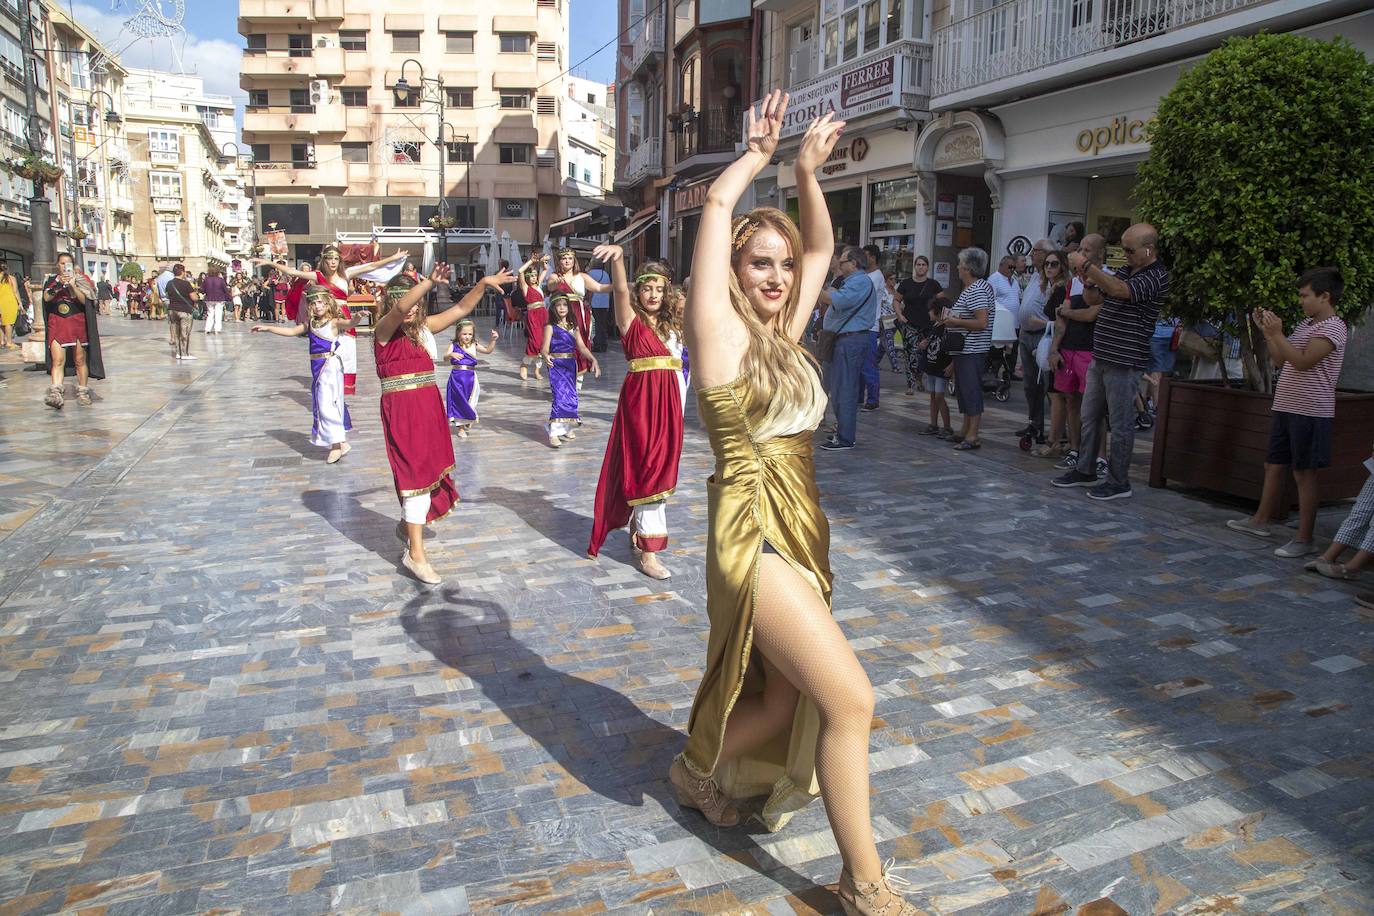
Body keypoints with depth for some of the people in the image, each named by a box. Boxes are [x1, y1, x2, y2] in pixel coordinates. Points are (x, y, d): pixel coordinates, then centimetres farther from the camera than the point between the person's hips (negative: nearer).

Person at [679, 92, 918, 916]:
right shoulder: (721, 331, -8)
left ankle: (700, 771, 44)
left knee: (787, 699, 17)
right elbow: (717, 204, -11)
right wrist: (757, 156, 5)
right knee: (850, 697, -12)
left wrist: (808, 172, 13)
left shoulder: (784, 332, 10)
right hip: (754, 533, -8)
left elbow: (822, 249, 18)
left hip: (802, 531, 8)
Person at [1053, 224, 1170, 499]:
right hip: (1100, 358, 9)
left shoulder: (1155, 277, -14)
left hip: (1124, 363, -9)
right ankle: (1085, 471, 27)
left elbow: (1119, 290, -30)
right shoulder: (1125, 270, 12)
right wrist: (1087, 280, -3)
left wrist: (1086, 265, -26)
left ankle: (1119, 483, 9)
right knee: (1089, 417, 15)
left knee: (1121, 424, 0)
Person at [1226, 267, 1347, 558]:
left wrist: (1277, 334, -21)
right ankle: (1260, 521, 30)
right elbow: (1280, 361, 17)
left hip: (1310, 412, -9)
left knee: (1304, 473, -4)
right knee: (1273, 466, 16)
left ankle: (1304, 539, 3)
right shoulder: (1306, 324, 16)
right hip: (1286, 408, 9)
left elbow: (1302, 361, -24)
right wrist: (1266, 330, 9)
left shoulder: (1332, 328, -12)